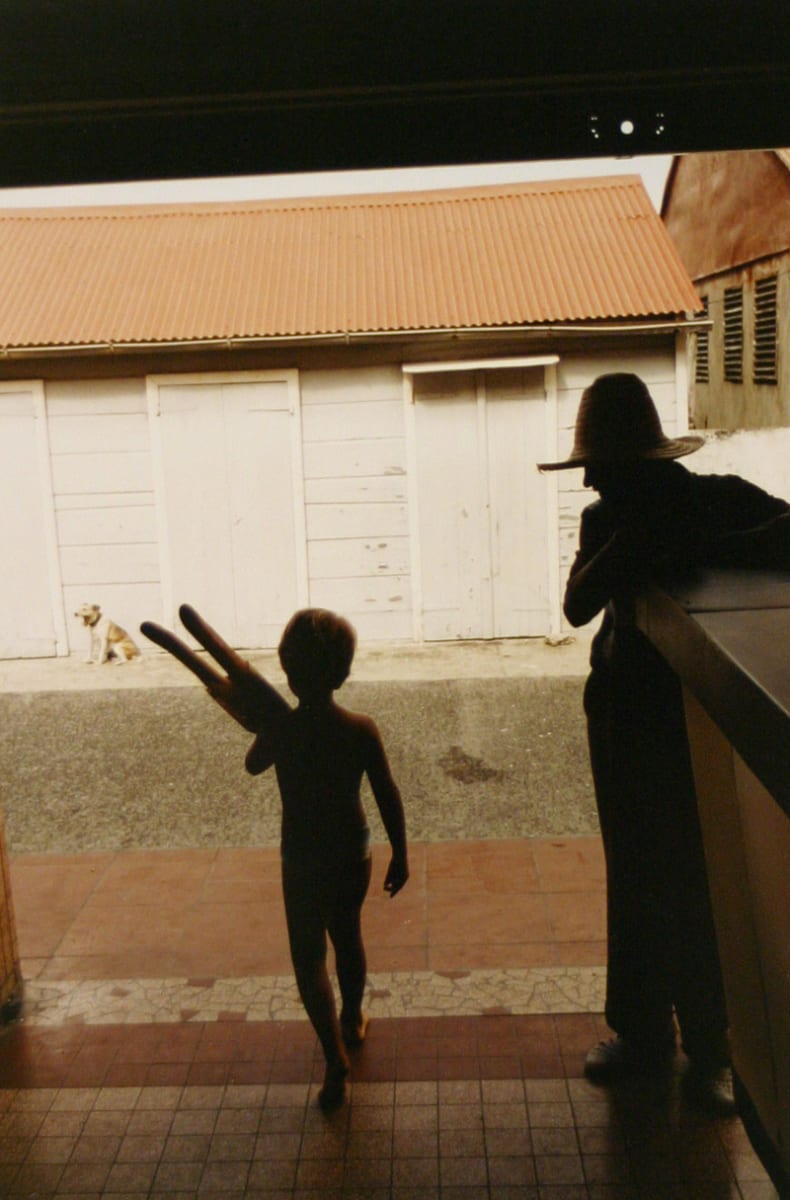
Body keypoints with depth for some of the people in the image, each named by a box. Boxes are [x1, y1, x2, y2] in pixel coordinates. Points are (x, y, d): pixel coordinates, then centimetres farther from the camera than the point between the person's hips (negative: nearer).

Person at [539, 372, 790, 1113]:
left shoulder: (721, 502, -9)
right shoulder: (605, 521, 4)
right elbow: (577, 606, -11)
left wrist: (693, 551, -33)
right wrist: (626, 550, -25)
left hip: (703, 720, -4)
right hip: (624, 718, 4)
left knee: (697, 886, 2)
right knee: (634, 883, 13)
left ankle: (708, 1050, 18)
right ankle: (641, 1032, 28)